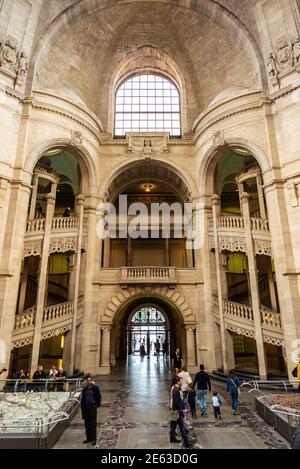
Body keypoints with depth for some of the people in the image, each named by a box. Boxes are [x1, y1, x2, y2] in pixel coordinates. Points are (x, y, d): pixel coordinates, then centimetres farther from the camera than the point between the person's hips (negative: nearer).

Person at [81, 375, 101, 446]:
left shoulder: (95, 387, -7)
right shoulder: (85, 389, 8)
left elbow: (99, 397, -4)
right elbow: (83, 398, 14)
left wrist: (97, 404, -7)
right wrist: (82, 407, 8)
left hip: (93, 407, -5)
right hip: (86, 407, 5)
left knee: (93, 423, 0)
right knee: (87, 423, 11)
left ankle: (94, 439, 8)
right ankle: (88, 438, 22)